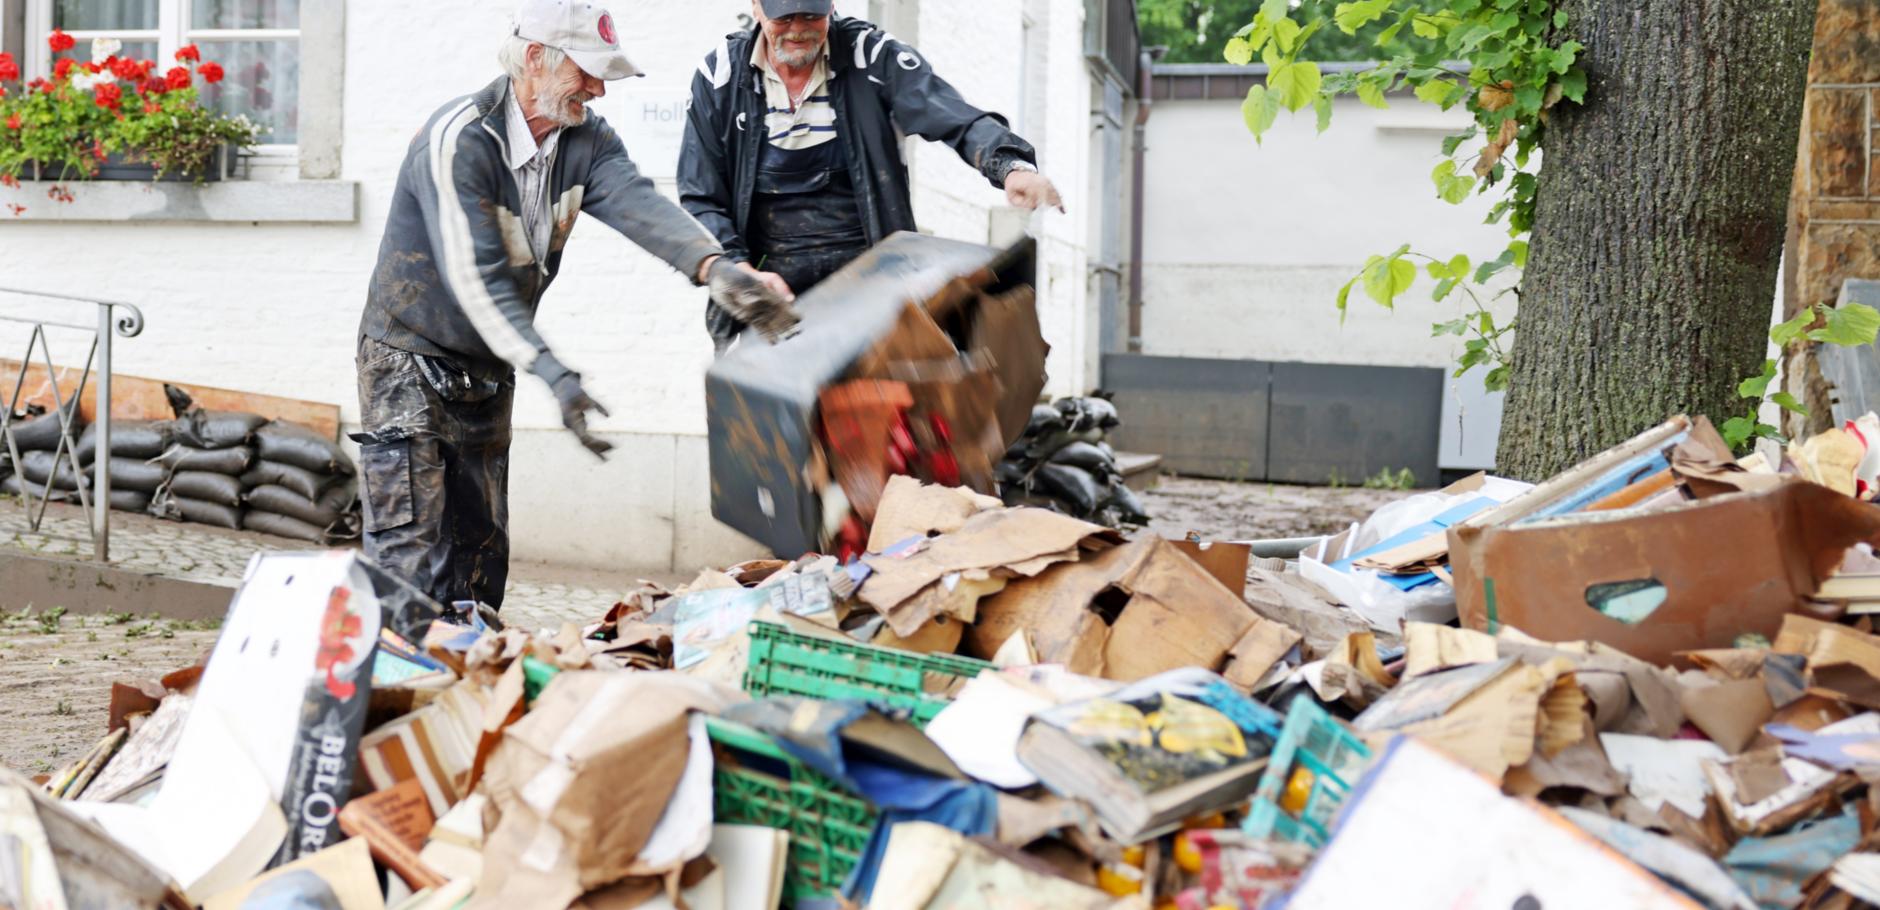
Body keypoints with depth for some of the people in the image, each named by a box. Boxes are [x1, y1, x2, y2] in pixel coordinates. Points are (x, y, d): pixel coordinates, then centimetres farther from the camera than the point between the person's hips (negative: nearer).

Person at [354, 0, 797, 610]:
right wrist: (552, 375, -42)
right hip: (411, 361, -7)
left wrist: (715, 268, -43)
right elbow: (475, 278, -31)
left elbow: (637, 205, -23)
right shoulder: (458, 140, -24)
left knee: (481, 553, 11)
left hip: (487, 372, 7)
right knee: (410, 559, -11)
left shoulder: (585, 140, -4)